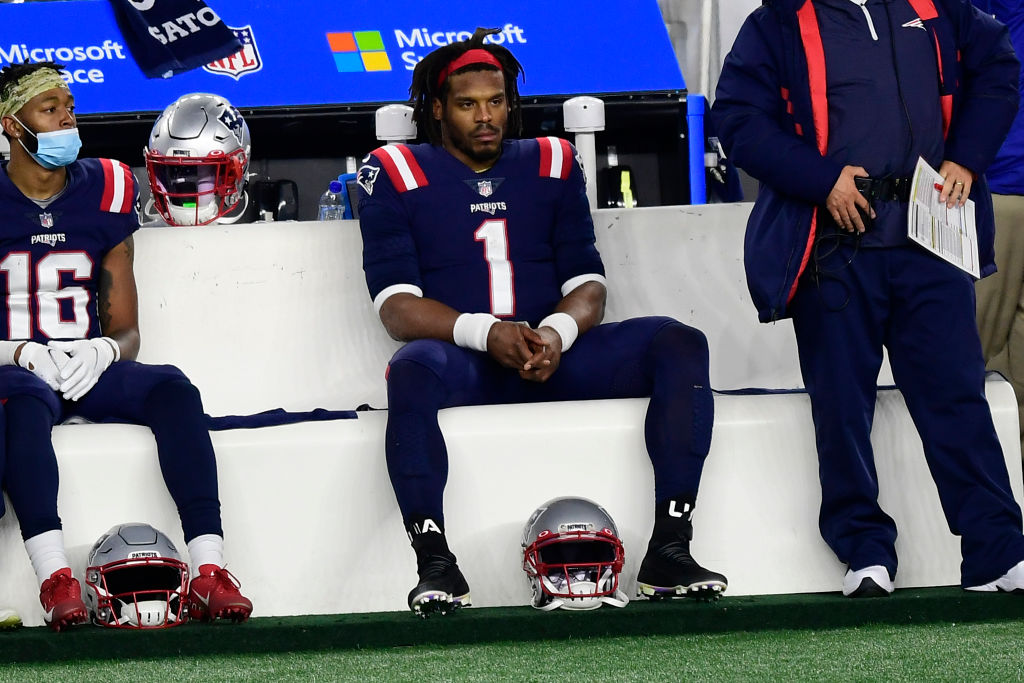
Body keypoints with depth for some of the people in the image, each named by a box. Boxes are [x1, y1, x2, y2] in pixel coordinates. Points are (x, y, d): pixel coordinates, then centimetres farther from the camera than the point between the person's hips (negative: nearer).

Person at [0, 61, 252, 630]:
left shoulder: (104, 194, 12)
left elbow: (127, 331, 12)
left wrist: (103, 351, -12)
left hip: (87, 370, 3)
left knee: (172, 388, -26)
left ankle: (209, 572, -37)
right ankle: (54, 578, -48)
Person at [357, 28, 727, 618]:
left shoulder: (551, 166, 15)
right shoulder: (398, 176, 5)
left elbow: (588, 285, 8)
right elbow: (397, 307, -5)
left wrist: (557, 333, -16)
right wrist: (485, 333, -22)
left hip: (554, 354, 4)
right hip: (461, 363, -4)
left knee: (680, 345, -19)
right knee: (414, 370, -39)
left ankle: (670, 549, -25)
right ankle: (435, 562, -36)